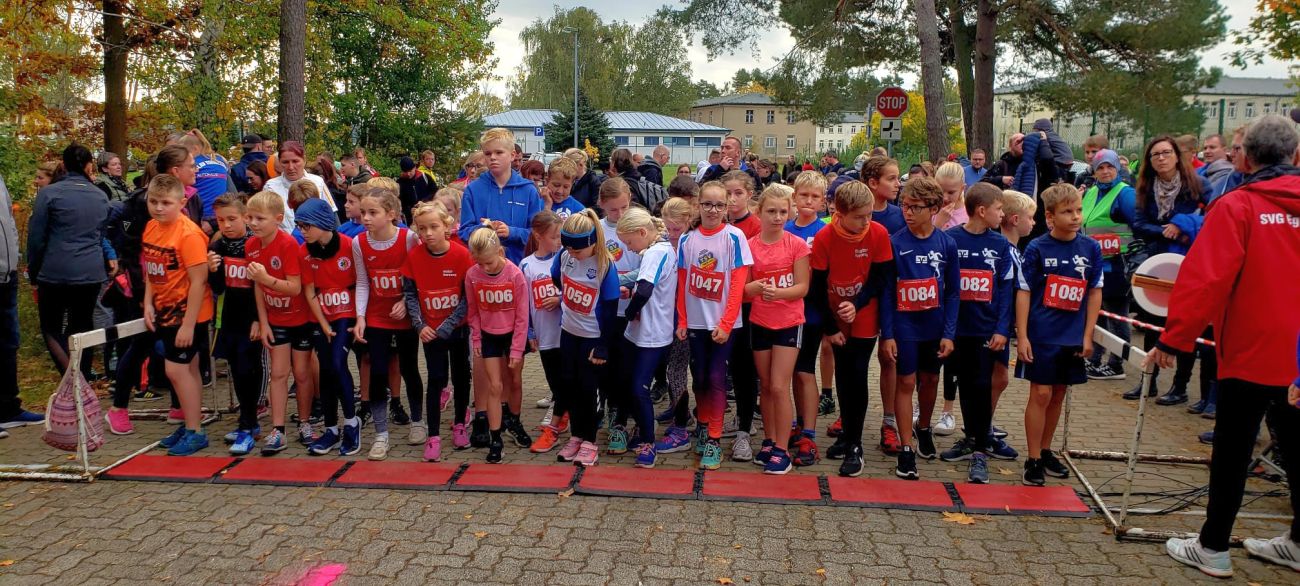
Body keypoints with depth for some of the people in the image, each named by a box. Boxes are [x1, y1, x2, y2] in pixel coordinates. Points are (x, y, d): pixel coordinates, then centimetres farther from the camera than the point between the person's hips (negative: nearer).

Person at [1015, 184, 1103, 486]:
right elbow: (1024, 292, -7)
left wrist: (1087, 336, 3)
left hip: (1073, 337, 4)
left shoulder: (1091, 248, 2)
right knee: (1041, 394, -2)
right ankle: (1033, 461, 6)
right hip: (1041, 335, -4)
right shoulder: (1037, 249, -8)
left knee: (1058, 396, 13)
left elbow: (1095, 292, 7)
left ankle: (1045, 452, 28)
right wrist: (1022, 336, -11)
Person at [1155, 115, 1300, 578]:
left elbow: (1204, 278, -18)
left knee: (1232, 452, 4)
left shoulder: (1237, 206, -12)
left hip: (1251, 353, -5)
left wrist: (1174, 340, -14)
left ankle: (1213, 547, 11)